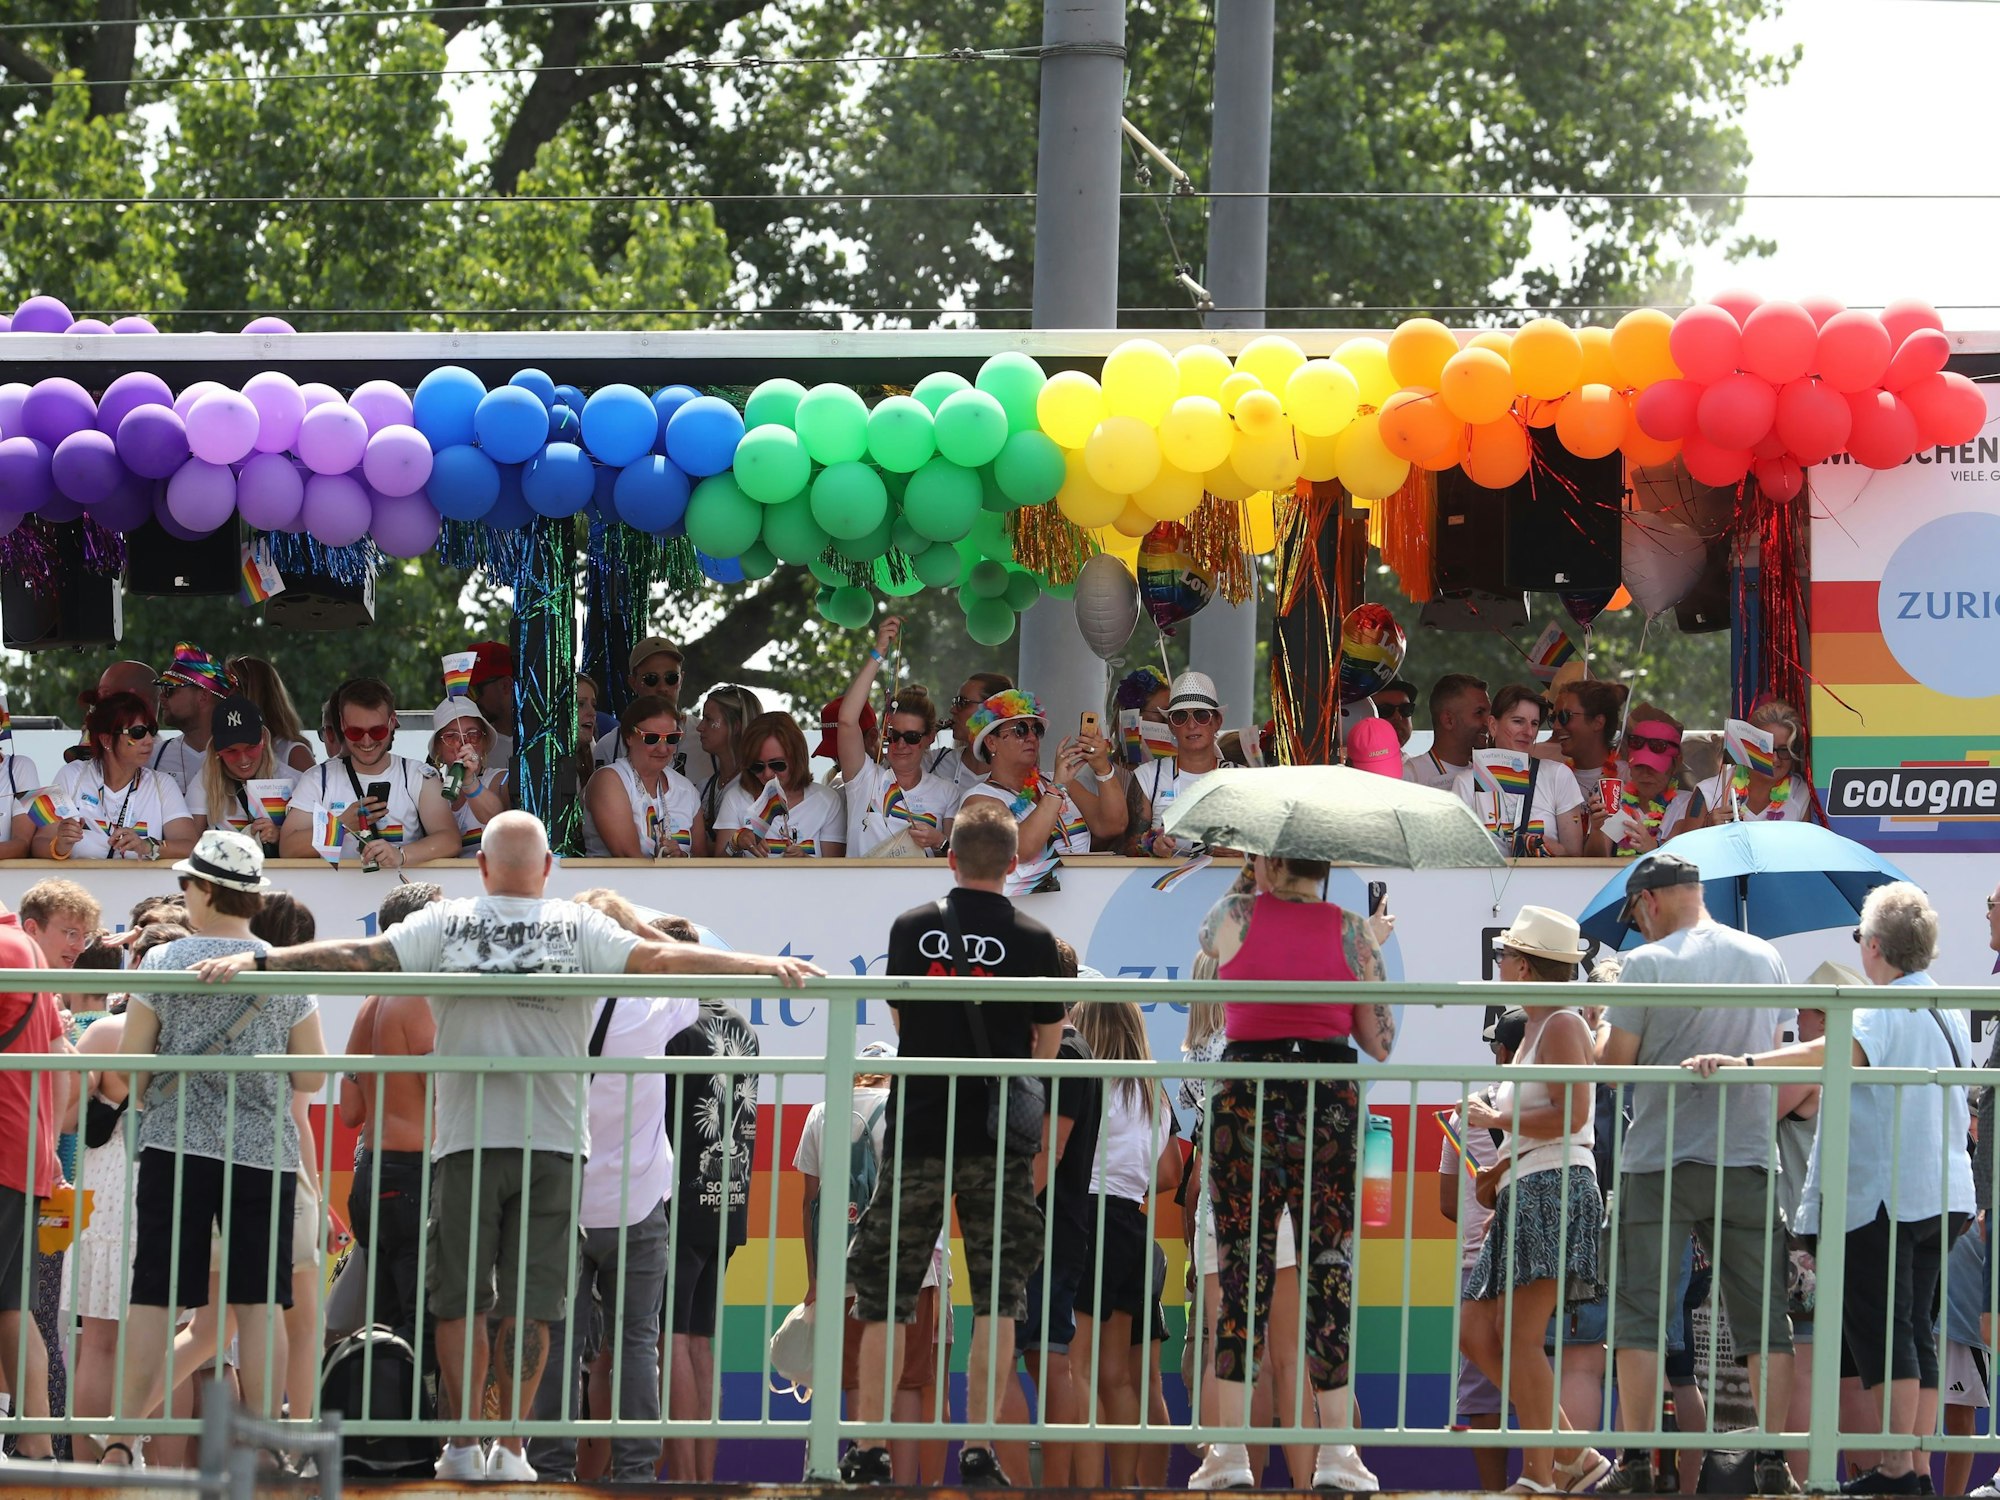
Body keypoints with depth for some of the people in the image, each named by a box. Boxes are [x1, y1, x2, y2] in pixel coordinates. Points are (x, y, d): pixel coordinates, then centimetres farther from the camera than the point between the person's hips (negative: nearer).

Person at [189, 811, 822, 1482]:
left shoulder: (446, 925, 2)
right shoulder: (580, 929, 1)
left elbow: (357, 955, -3)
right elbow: (659, 959, -3)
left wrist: (254, 961, -1)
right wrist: (766, 965, -1)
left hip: (466, 1142, 0)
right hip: (553, 1143, 0)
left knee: (460, 1300, 7)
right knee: (531, 1303, 5)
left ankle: (463, 1445, 5)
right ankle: (512, 1447, 3)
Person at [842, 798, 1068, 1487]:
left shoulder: (909, 929, 1)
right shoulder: (1035, 941, -4)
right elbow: (1047, 1045, 3)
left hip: (915, 1136, 1)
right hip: (997, 1144, -1)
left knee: (885, 1299, 9)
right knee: (996, 1301, 5)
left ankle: (869, 1449, 7)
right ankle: (978, 1451, 0)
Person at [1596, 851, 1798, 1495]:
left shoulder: (1647, 965, -8)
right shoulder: (1766, 959, 7)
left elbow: (1612, 1064, -7)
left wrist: (1605, 1025, 12)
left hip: (1658, 1166, -4)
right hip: (1748, 1163, 4)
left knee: (1639, 1319, 2)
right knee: (1765, 1321, 7)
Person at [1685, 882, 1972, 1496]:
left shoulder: (1884, 1014, -13)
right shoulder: (1951, 1015, 15)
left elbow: (1835, 1051, -34)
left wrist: (1743, 1061, -43)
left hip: (1879, 1195, -9)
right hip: (1942, 1195, 9)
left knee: (1880, 1334, -6)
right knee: (1914, 1333, 11)